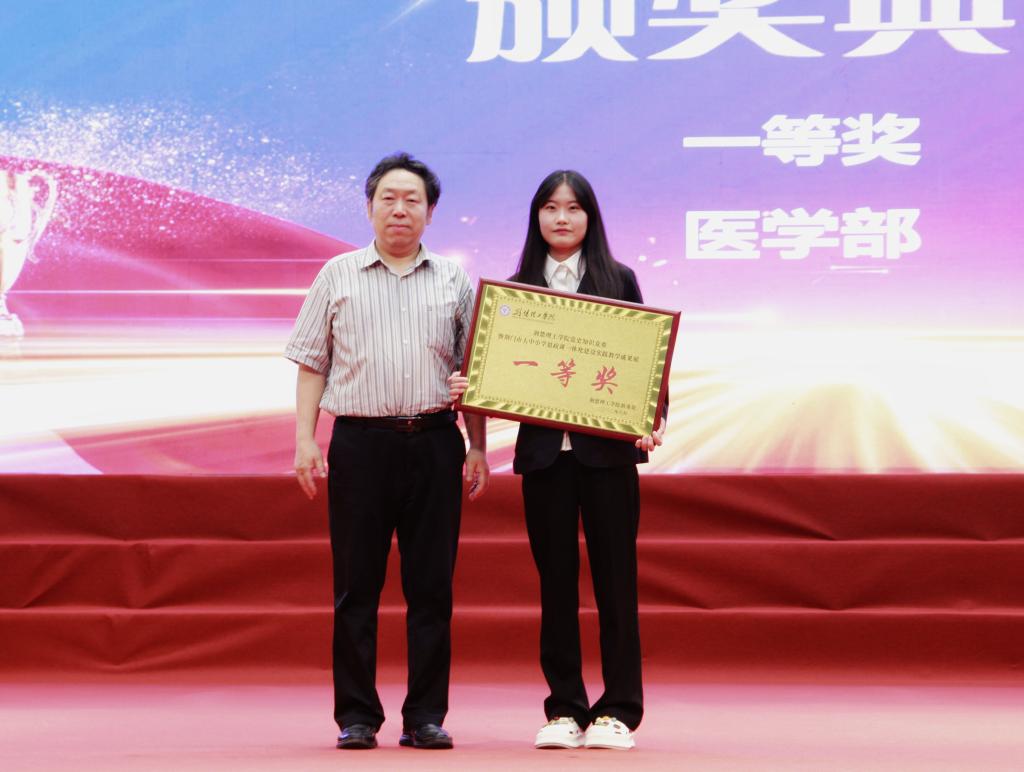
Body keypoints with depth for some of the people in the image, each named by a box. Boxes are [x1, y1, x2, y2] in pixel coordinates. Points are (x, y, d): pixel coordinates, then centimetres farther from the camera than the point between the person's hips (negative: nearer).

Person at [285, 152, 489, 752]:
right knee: (356, 584, 0)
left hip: (434, 439, 1)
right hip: (360, 439, -1)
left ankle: (426, 714, 6)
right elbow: (312, 364, 9)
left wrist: (478, 448, 6)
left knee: (432, 584, 0)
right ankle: (357, 715, 5)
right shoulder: (338, 276, 10)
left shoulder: (454, 281, 12)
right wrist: (305, 439, 0)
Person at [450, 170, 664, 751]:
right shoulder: (517, 288, 9)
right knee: (556, 579, 5)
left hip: (607, 448, -2)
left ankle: (618, 711, 4)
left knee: (614, 578, -1)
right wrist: (467, 387, -11)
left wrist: (653, 422, -11)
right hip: (543, 449, 2)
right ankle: (564, 709, 10)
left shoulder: (619, 280, 6)